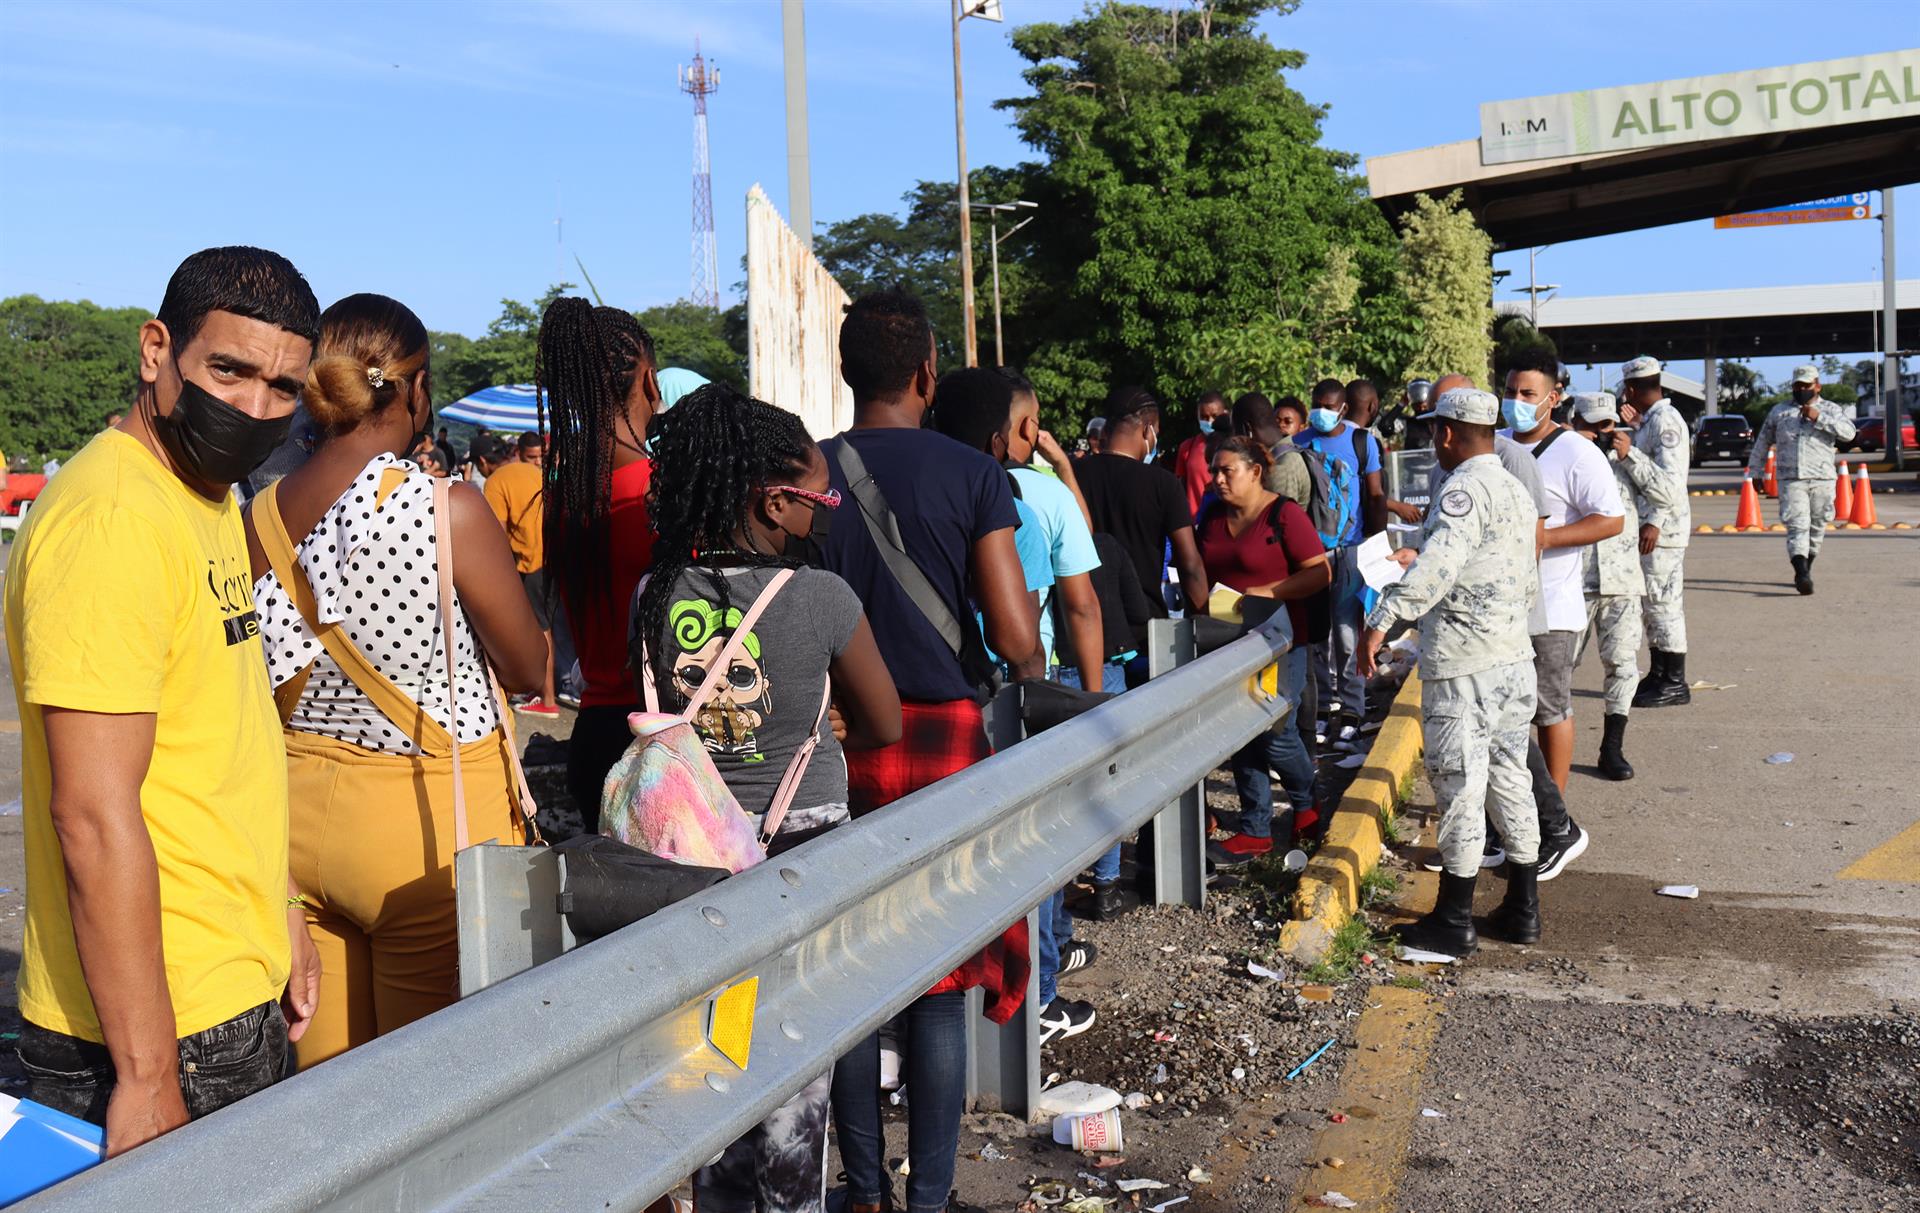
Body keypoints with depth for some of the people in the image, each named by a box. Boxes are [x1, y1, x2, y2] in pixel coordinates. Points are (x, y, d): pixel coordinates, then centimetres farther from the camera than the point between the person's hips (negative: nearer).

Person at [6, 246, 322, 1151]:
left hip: (244, 1004, 9)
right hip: (161, 1033, -9)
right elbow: (96, 821, -23)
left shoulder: (214, 498, 11)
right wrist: (147, 1078, -21)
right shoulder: (112, 517, -20)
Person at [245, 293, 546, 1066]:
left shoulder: (258, 520, -1)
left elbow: (268, 688, 8)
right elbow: (528, 668, -5)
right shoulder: (447, 510, -17)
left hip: (300, 810, 5)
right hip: (428, 821, -5)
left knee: (325, 1086, 16)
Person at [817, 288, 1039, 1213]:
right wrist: (1027, 666, 9)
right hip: (943, 742, -2)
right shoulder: (969, 475, -7)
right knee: (940, 982, 7)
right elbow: (1014, 637, -11)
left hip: (836, 747, 2)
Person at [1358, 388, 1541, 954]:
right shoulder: (1515, 490, 15)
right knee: (1510, 780, 15)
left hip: (1464, 666, -9)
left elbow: (1441, 559, -33)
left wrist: (1384, 616, -39)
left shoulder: (1464, 488, -15)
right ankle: (1522, 909, 23)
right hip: (1515, 658, 9)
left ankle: (1453, 922, 6)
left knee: (1459, 788, -2)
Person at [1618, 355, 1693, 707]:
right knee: (1649, 602, 15)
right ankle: (1659, 675, 24)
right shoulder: (1651, 420, 16)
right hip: (1649, 523, 10)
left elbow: (1671, 476, -23)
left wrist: (1654, 522, -30)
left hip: (1663, 527, -10)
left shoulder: (1665, 420, -14)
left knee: (1663, 602, -6)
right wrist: (1635, 426, 24)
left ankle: (1675, 684, -1)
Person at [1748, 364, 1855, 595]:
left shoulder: (1830, 409, 11)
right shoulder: (1779, 412, 17)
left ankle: (1806, 569, 23)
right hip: (1790, 480, 0)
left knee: (1817, 527, 6)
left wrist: (1818, 418, -13)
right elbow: (1762, 442, 24)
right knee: (1797, 526, -13)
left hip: (1822, 480, 1)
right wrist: (1754, 472, 22)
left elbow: (1848, 432, -7)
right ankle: (1802, 575, -25)